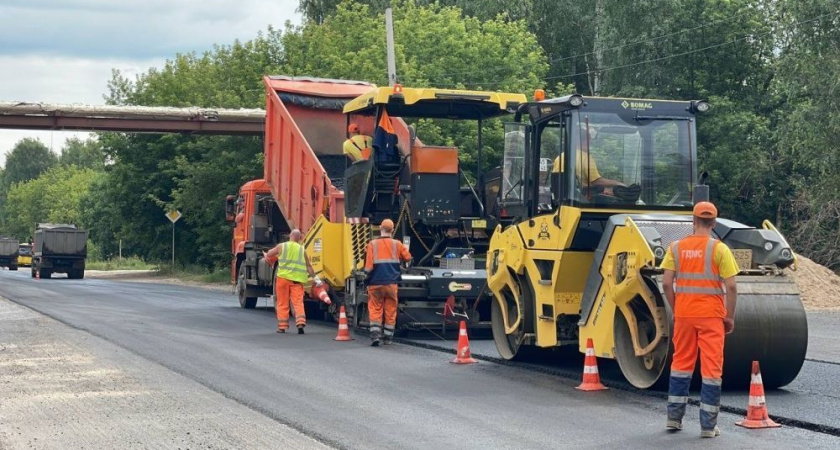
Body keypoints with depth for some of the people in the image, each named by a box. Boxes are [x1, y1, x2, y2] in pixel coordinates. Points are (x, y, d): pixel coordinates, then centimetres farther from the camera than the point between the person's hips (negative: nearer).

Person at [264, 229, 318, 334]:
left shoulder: (282, 246, 4)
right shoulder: (302, 250, 9)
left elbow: (269, 254, 18)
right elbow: (308, 266, 10)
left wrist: (266, 255, 40)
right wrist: (315, 278, 18)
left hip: (283, 277, -1)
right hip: (297, 279, 1)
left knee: (282, 303, 8)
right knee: (298, 302, -1)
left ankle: (282, 326, 10)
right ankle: (300, 322, -18)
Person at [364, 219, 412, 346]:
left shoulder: (372, 244, -6)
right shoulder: (397, 244, -1)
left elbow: (368, 266, -9)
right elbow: (408, 258, 11)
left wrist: (367, 274, 8)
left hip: (375, 283, -1)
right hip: (391, 283, 1)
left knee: (375, 309, 4)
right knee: (390, 310, 11)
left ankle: (375, 335, -9)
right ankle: (388, 337, 17)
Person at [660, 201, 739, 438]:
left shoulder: (677, 247, 1)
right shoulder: (719, 249, -7)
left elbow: (667, 284, -1)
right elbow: (731, 287, -10)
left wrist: (675, 309, 12)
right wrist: (730, 317, 1)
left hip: (684, 314, 3)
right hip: (711, 315, -3)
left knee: (681, 363, 15)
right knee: (711, 368, 2)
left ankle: (674, 418, 21)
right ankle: (708, 425, 4)